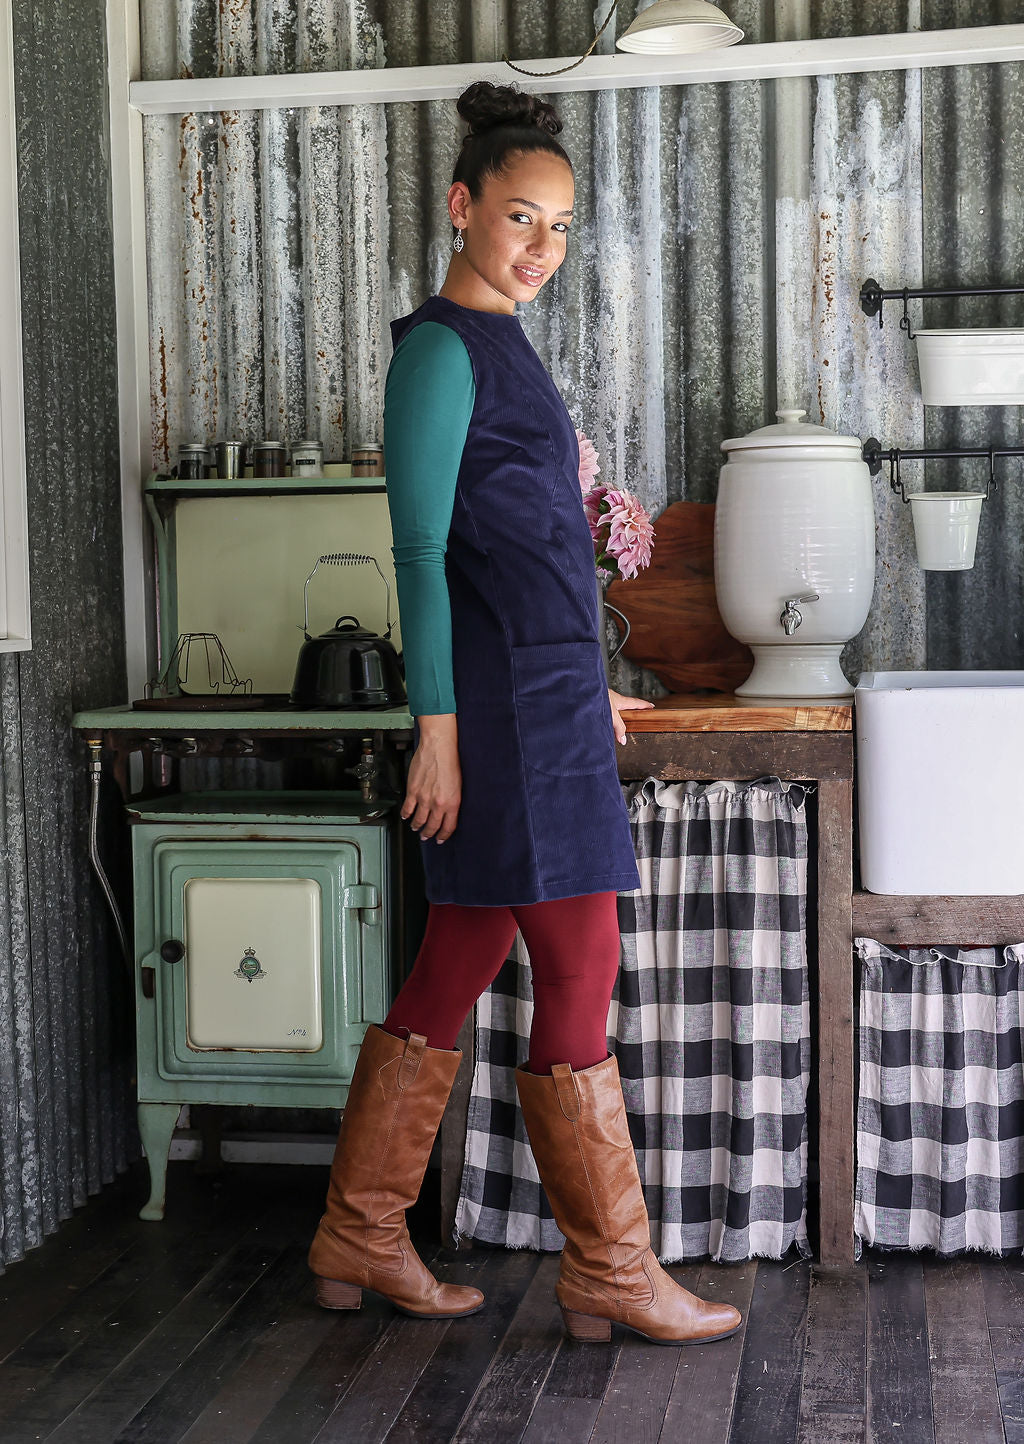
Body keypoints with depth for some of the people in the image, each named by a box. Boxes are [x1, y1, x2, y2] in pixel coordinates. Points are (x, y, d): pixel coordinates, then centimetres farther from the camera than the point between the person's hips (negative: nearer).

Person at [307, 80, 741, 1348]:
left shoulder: (496, 345, 19)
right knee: (579, 980, -3)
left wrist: (579, 684, 25)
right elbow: (421, 549, -14)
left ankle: (359, 1238, 22)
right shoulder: (440, 348, -9)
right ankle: (610, 1272, 9)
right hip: (506, 708, -9)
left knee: (456, 970, 12)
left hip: (541, 698, 10)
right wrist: (439, 727, -18)